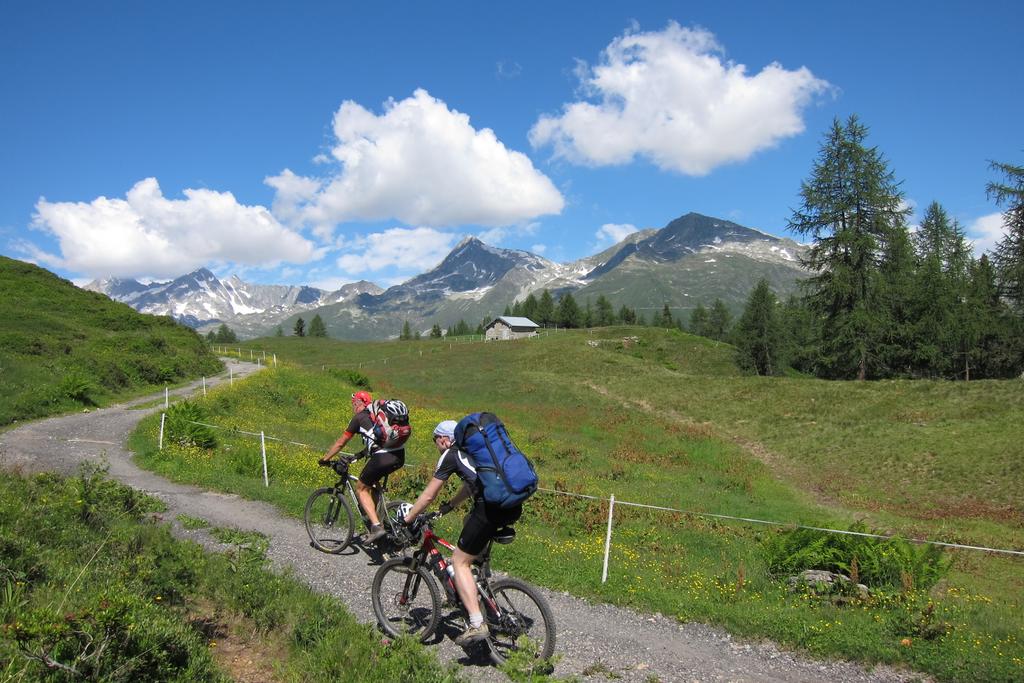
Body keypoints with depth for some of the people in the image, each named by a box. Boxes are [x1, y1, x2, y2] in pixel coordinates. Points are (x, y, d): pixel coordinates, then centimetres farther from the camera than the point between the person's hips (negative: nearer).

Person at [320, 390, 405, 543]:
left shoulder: (359, 418, 9)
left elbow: (340, 443, 15)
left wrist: (325, 459, 27)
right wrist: (361, 453, 49)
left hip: (383, 457, -7)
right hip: (400, 456, 7)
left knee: (361, 488, 11)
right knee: (372, 481, 30)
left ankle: (376, 526, -2)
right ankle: (374, 517, 27)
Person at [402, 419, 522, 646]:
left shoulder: (450, 456, 7)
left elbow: (428, 496, 10)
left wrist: (406, 520, 21)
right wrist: (449, 505, 52)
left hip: (491, 508, -8)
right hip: (514, 506, 8)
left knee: (459, 561, 5)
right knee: (469, 521, 34)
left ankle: (477, 624, -4)